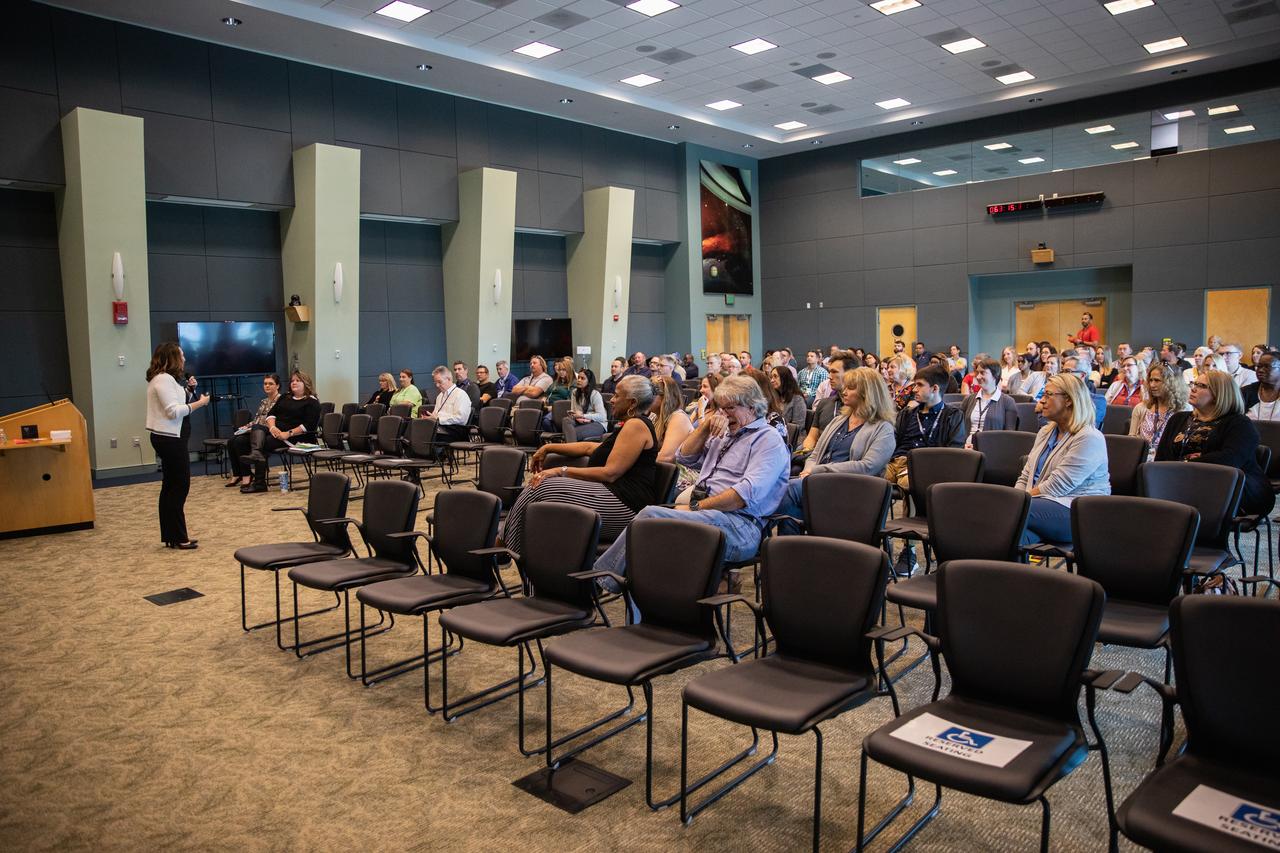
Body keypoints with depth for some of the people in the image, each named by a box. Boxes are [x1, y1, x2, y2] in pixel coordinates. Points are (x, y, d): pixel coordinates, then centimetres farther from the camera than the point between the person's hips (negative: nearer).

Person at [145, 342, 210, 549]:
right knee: (180, 486, -6)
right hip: (170, 439, -11)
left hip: (169, 438, 11)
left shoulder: (166, 378, 16)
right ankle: (178, 538, -1)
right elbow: (173, 411, -22)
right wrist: (199, 403, -18)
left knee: (171, 486, 13)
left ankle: (171, 536, 19)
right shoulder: (164, 379, -16)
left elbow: (176, 405, 16)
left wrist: (188, 390, 6)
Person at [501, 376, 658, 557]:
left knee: (539, 489, -15)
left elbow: (610, 473, -17)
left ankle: (502, 545, -4)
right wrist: (548, 448, 24)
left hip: (624, 506, -11)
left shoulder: (636, 425, -8)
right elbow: (589, 447, 30)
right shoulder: (630, 425, 26)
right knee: (537, 486, 1)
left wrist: (562, 471, -15)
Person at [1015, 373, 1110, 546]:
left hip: (1077, 512, -7)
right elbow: (1025, 477, 18)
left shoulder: (1089, 439, -8)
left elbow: (1057, 485, -15)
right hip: (1043, 504, 7)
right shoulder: (1045, 432, 20)